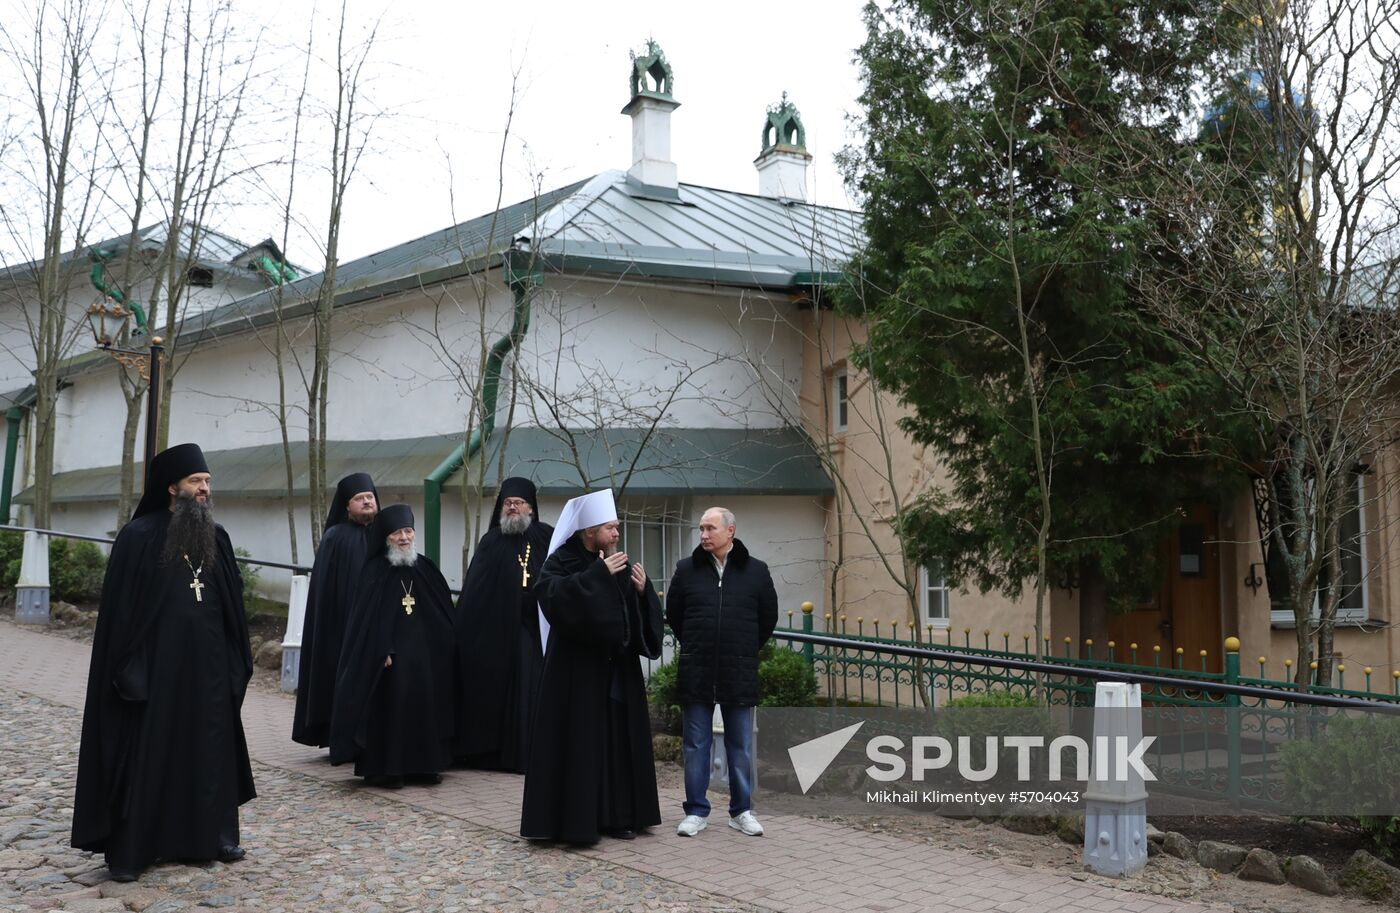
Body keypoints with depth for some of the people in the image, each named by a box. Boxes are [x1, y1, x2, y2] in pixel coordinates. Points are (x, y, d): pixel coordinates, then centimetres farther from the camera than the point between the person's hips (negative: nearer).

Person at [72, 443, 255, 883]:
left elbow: (233, 603, 11)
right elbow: (118, 606, -8)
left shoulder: (216, 537, 7)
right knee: (143, 755, 2)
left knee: (212, 750, 12)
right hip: (153, 665, -5)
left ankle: (213, 834, 24)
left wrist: (238, 662, 8)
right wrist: (126, 668, -12)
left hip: (207, 666, 5)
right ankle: (127, 850, 11)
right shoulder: (139, 537, -7)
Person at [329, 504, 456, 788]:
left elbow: (444, 614, 10)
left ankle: (422, 765, 16)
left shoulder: (425, 568, 8)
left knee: (424, 705, 6)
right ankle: (382, 769, 5)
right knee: (388, 708, -4)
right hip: (387, 656, -4)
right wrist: (382, 652, -16)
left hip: (424, 654, 4)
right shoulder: (374, 572, -5)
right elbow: (367, 617, -9)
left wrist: (447, 648, 6)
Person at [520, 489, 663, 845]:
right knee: (579, 742, -5)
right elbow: (555, 595, -27)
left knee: (620, 740, 8)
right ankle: (574, 819, 3)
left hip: (618, 668, 6)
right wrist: (599, 574, -27)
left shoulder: (619, 566, 12)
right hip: (578, 669, -6)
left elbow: (647, 613, 11)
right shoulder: (561, 562, -6)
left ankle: (617, 816, 16)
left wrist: (642, 590, -9)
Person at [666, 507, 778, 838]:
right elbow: (673, 615, 13)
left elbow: (769, 617, 11)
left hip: (739, 674, 0)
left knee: (741, 746, 8)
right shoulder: (686, 569, 1)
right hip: (696, 673, 0)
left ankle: (742, 811, 20)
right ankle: (696, 811, 16)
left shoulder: (756, 571, 0)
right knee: (695, 745, 6)